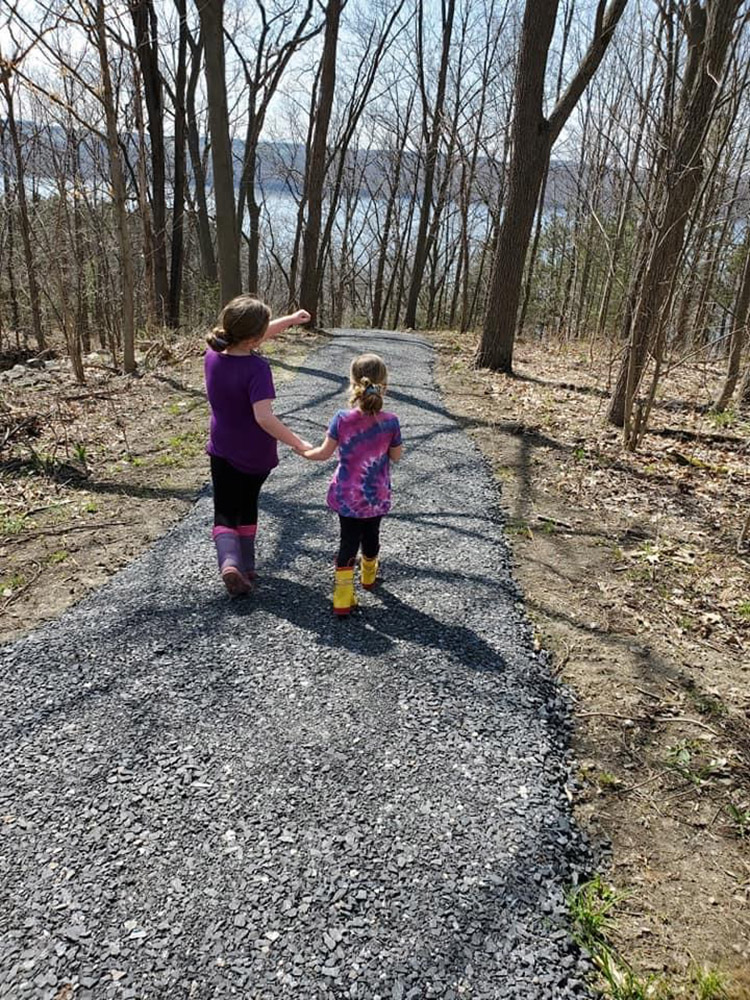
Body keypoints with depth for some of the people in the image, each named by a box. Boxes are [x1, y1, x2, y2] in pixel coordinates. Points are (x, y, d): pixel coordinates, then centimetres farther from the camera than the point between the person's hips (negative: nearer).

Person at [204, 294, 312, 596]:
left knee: (225, 514, 9)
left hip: (222, 451, 3)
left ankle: (229, 562, -14)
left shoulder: (213, 354, -7)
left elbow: (253, 338, 8)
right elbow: (264, 417, -35)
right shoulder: (257, 368, -25)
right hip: (256, 455, -3)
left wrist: (290, 320, 12)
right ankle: (247, 566, 28)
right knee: (248, 508, 21)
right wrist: (297, 443, -30)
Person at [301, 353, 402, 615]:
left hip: (347, 495, -1)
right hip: (377, 496, 1)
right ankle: (368, 575, 48)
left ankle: (343, 595, 7)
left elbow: (324, 453, -7)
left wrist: (305, 452, 13)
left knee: (348, 540, 10)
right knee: (371, 535, 23)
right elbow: (396, 456, -4)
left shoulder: (342, 419, -17)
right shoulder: (390, 422, -17)